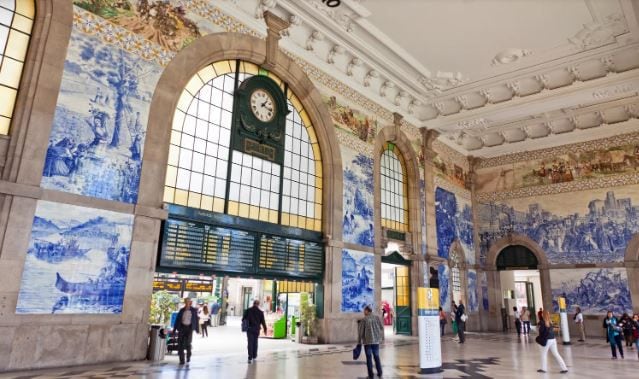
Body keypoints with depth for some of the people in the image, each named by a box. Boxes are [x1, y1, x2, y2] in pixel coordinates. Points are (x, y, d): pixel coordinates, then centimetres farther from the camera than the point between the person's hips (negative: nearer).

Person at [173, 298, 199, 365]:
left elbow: (196, 320, 4)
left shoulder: (193, 310, 1)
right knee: (180, 344, -3)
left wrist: (196, 329, 0)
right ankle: (181, 360, 6)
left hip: (189, 328, -2)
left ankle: (188, 355, 20)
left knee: (187, 343, -11)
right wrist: (174, 329, 6)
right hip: (182, 327, 2)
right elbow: (177, 319, 8)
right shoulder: (181, 310, 5)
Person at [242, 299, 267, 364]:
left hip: (249, 329, -1)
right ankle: (254, 357, 22)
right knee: (255, 342, 15)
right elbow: (263, 322, 0)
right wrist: (265, 329, 10)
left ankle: (250, 358, -12)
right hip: (256, 329, 1)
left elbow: (243, 319, 1)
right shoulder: (260, 312, -3)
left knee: (250, 343, -2)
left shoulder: (248, 310, -2)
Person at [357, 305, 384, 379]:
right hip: (376, 341, 3)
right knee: (376, 357, 15)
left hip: (367, 341, -3)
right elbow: (382, 328, 4)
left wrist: (359, 341, 2)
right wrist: (382, 338, 15)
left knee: (368, 358, 5)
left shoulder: (363, 320, -9)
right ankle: (379, 373, 16)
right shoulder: (377, 318, 1)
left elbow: (360, 331, -7)